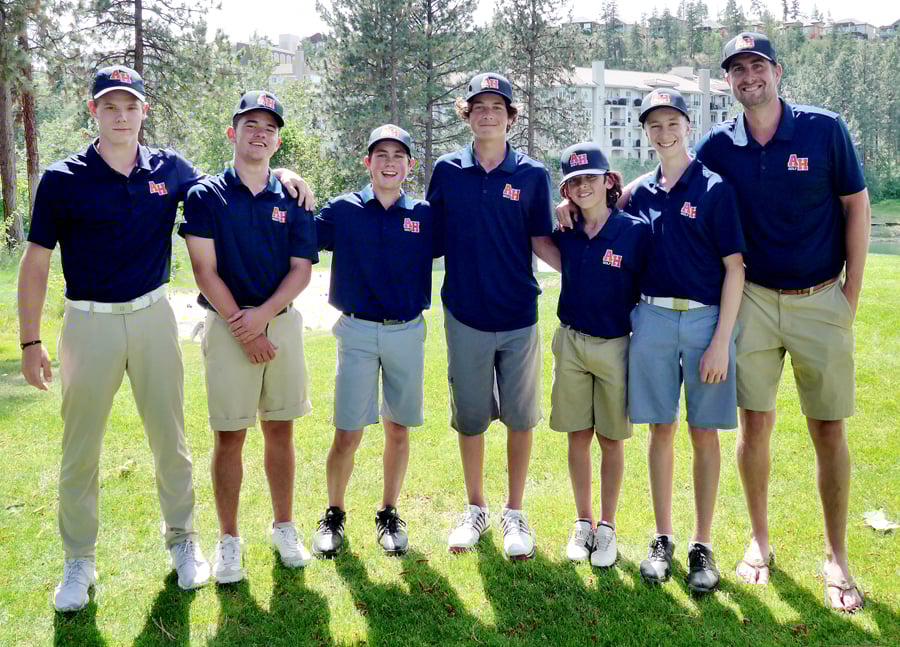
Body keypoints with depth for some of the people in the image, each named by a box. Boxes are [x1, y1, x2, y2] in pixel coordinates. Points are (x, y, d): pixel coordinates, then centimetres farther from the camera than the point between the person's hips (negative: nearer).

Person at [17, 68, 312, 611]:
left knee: (171, 441, 9)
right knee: (80, 449, 6)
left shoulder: (170, 169, 3)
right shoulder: (63, 179, -3)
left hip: (153, 317, 2)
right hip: (89, 322, -1)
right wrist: (31, 341, -5)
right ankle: (80, 562, 23)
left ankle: (182, 540, 28)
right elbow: (36, 262, 0)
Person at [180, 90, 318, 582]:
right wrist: (243, 329, -11)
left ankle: (284, 528, 24)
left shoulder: (291, 200, 7)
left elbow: (301, 270, 3)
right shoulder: (206, 195, 0)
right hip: (227, 325, -2)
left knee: (280, 429, 9)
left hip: (282, 322, 3)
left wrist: (262, 315, -12)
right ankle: (228, 541, 14)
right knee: (229, 435, 2)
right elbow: (205, 270, -6)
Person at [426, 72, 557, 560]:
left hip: (519, 316, 0)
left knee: (520, 418, 7)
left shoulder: (532, 175, 1)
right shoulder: (447, 171, 3)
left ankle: (515, 515, 23)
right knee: (470, 418, 10)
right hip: (465, 314, 1)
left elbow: (541, 242, 4)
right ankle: (475, 510, 28)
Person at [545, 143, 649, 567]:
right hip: (570, 342, 3)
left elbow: (647, 293, -3)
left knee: (611, 440, 8)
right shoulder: (564, 234, 1)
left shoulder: (635, 232, -9)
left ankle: (607, 527, 22)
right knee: (578, 436, 9)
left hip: (616, 346, -3)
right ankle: (582, 523, 24)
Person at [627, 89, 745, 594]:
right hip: (652, 320, 3)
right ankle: (664, 539, 21)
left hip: (706, 320, -3)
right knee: (661, 430, 9)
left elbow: (735, 267, -5)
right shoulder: (638, 193, 9)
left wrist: (721, 341, -11)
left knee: (705, 433, 4)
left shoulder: (715, 187, -2)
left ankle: (703, 546, 16)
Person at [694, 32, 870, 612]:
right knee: (754, 425, 6)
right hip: (754, 301, 1)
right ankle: (759, 542, 24)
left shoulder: (825, 129, -5)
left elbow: (857, 207, 0)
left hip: (821, 302, -1)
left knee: (829, 431, 4)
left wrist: (852, 293, -2)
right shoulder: (718, 147, 0)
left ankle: (837, 558, 19)